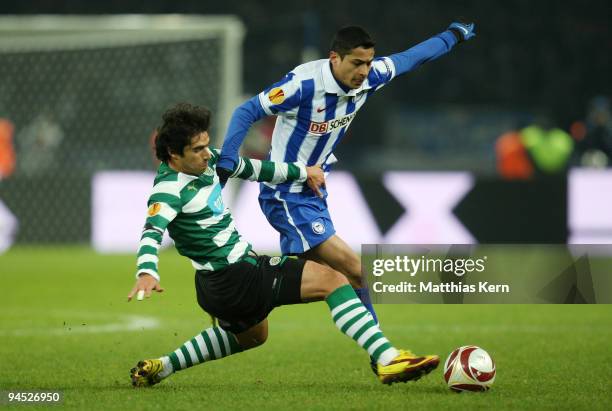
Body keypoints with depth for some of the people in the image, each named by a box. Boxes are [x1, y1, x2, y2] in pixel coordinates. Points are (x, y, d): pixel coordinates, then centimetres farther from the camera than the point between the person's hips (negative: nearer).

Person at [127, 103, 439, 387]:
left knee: (251, 336, 39)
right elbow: (153, 231, -38)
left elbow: (249, 168, 17)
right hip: (234, 279, -11)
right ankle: (388, 360, -20)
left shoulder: (206, 161, 3)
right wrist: (146, 273, -57)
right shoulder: (170, 189, -22)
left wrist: (301, 172, 25)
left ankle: (159, 368, 39)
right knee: (332, 279, -12)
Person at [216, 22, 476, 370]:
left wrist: (453, 35, 26)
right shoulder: (305, 84, -26)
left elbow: (408, 59, 13)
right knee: (355, 270, -14)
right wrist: (226, 162, -32)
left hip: (315, 194, 9)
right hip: (287, 197, -9)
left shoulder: (367, 79, -5)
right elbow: (248, 112, -21)